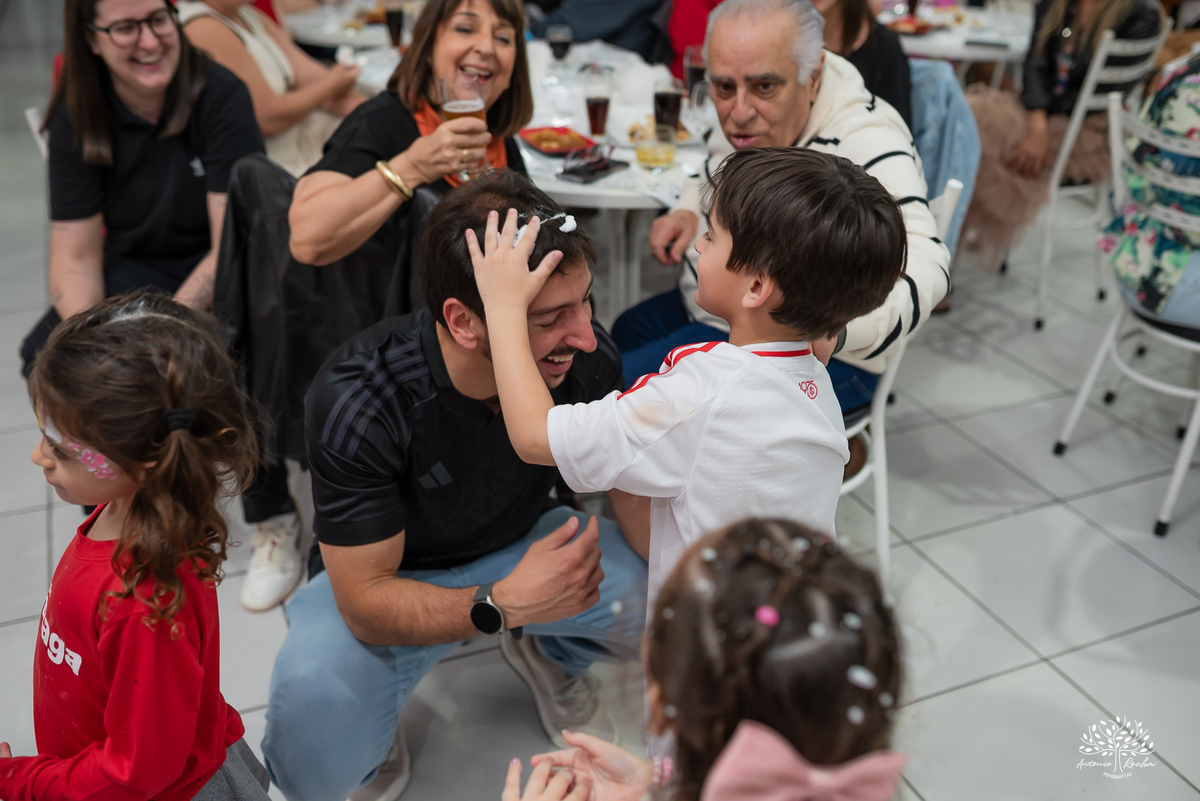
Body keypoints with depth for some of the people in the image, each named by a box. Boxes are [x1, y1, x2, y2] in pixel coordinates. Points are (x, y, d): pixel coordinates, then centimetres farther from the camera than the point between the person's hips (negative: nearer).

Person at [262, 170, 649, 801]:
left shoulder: (586, 358, -22)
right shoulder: (357, 399, -32)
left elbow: (644, 519, -15)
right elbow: (366, 601, -28)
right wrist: (502, 604, -45)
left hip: (524, 548, 4)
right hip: (386, 579, -3)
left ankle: (550, 653, 12)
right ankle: (372, 743, 8)